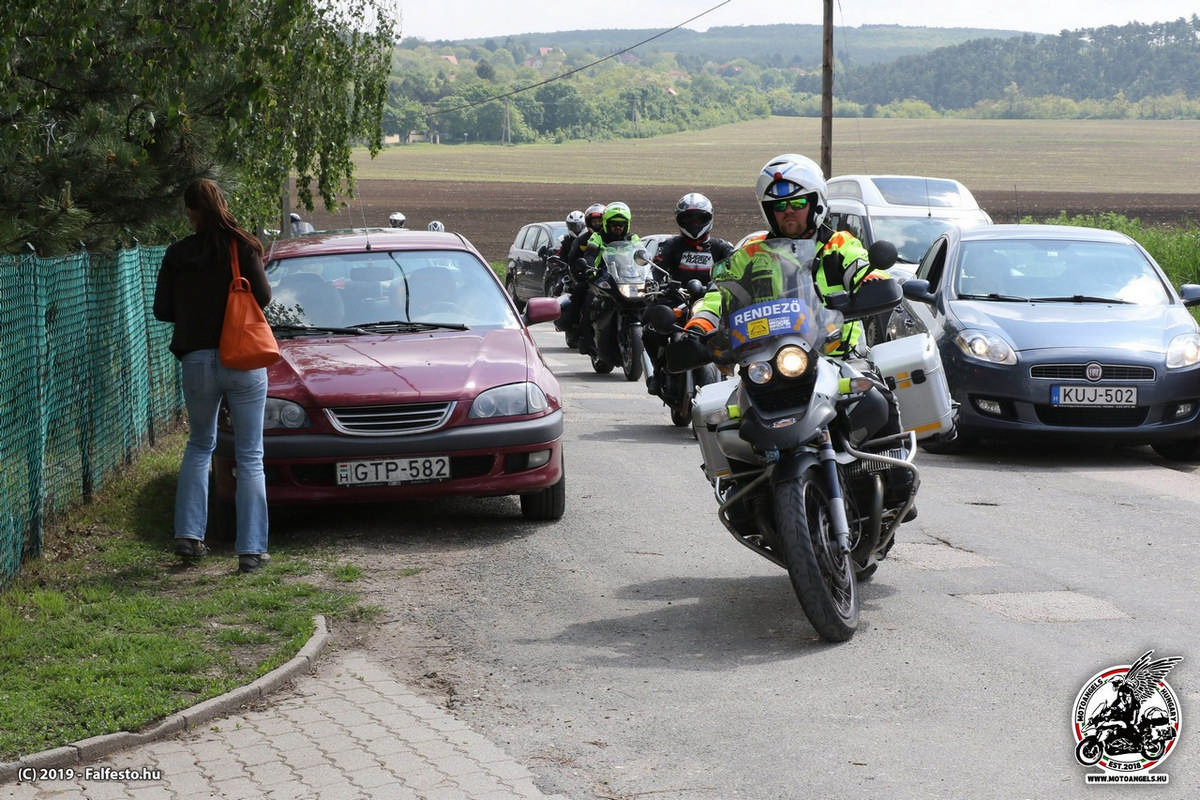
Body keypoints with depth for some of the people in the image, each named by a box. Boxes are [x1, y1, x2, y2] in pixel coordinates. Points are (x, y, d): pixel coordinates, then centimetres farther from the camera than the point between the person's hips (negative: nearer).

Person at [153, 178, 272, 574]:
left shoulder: (177, 254, 0)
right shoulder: (243, 247, -5)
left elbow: (162, 310, 3)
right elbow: (262, 296, -9)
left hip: (197, 360, 2)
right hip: (244, 360, -2)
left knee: (199, 446, 22)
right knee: (250, 457, 4)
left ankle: (188, 534, 13)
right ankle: (251, 549, 0)